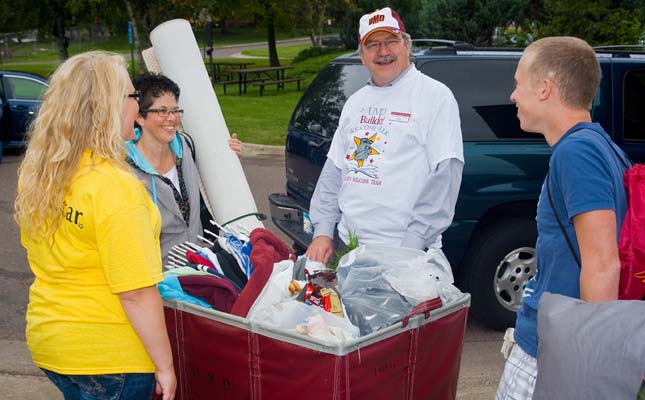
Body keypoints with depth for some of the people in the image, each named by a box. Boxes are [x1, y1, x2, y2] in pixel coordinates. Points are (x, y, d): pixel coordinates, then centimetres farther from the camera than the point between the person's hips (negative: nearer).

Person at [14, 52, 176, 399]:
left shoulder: (34, 174, -1)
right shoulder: (114, 188, -25)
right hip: (107, 356, -7)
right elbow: (136, 293, -24)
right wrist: (164, 366, -15)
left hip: (46, 342, 7)